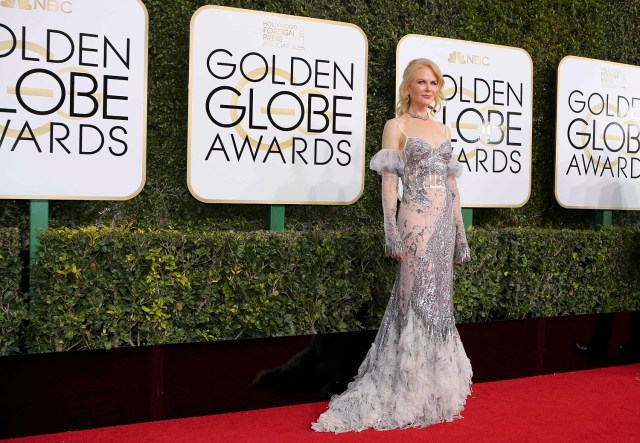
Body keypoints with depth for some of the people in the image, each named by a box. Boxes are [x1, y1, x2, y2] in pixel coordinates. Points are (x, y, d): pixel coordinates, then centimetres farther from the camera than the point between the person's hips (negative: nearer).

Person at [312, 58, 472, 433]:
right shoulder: (396, 126, 0)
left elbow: (452, 184, 17)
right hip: (416, 222, -6)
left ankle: (433, 385, 21)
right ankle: (412, 391, 7)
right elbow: (389, 181, -6)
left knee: (438, 300, 9)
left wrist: (461, 235, 14)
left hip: (445, 222, 6)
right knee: (420, 300, -5)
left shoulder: (443, 130, 17)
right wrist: (392, 233, -14)